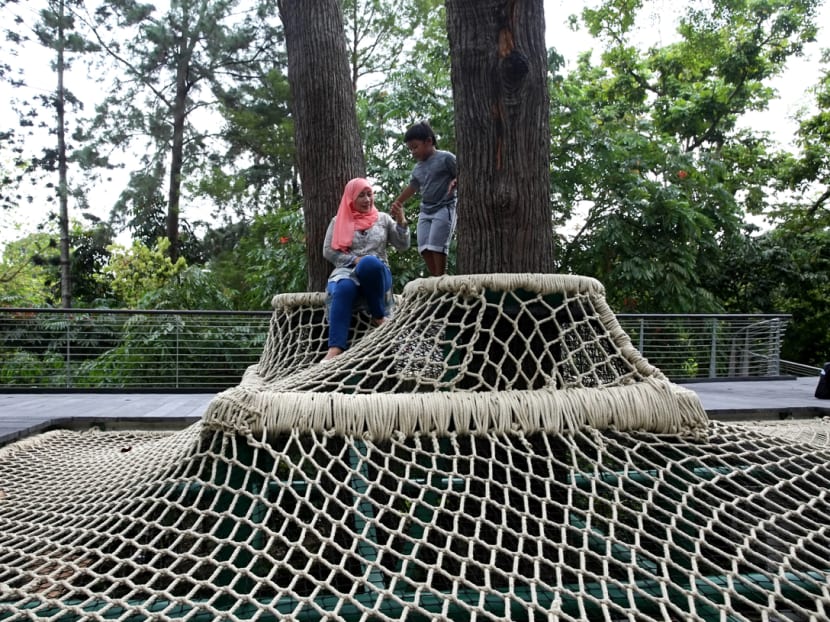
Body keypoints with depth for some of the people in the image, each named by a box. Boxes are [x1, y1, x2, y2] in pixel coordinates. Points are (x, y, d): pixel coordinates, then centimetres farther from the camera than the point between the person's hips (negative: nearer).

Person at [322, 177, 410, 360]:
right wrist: (354, 260, -8)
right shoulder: (338, 221, 14)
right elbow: (328, 251, 6)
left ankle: (379, 316, -22)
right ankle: (335, 349, -51)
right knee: (344, 288, -39)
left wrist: (401, 222, -8)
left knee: (369, 262, -38)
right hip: (347, 271, 0)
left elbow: (403, 246, 10)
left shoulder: (383, 218, 17)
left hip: (376, 272, 0)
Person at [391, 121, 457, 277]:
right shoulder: (417, 168, 15)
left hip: (444, 208, -7)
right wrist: (398, 202, 22)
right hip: (425, 211, 7)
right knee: (424, 247, -4)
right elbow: (412, 187, 28)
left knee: (436, 245, -14)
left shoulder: (446, 158, -5)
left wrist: (453, 182, -25)